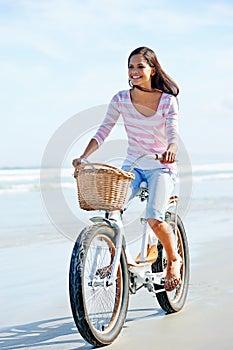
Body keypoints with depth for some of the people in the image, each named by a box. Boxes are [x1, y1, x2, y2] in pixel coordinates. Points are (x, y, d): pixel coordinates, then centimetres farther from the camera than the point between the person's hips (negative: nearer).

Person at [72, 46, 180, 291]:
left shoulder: (167, 101, -9)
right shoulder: (121, 100, -3)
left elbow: (173, 132, -20)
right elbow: (104, 131, -6)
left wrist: (171, 148, -44)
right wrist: (83, 156, -20)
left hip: (161, 168, -3)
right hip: (132, 166, 3)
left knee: (154, 219, -23)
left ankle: (173, 260, 7)